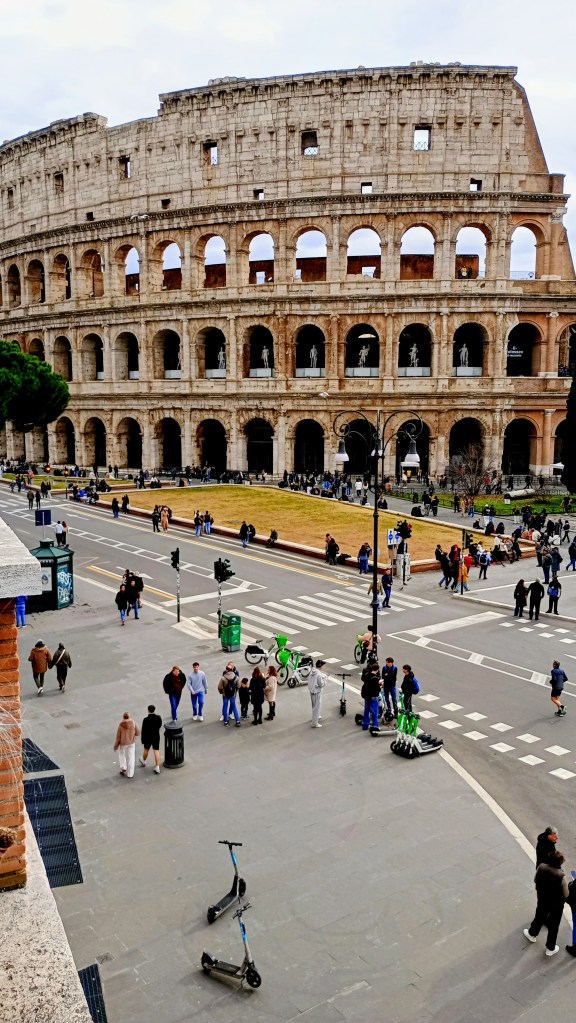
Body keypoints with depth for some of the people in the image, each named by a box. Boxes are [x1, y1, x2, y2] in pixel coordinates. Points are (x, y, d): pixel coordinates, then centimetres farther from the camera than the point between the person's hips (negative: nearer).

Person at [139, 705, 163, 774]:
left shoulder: (146, 719, -23)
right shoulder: (158, 717, -13)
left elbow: (143, 730, -16)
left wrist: (143, 739, -5)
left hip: (147, 738, -2)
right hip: (156, 737, 2)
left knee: (146, 750, 21)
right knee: (157, 751, 5)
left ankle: (143, 761, 46)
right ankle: (157, 767, 2)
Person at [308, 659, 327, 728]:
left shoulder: (312, 672, 0)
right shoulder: (319, 674, -26)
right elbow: (322, 684, -20)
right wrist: (324, 677, -8)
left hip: (311, 691, 9)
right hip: (317, 692, -9)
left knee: (314, 705, 28)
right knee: (317, 707, 1)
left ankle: (316, 716, 48)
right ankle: (315, 723, 6)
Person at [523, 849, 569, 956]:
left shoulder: (541, 867, -24)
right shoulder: (561, 876, -36)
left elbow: (535, 881, -4)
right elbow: (566, 894, -20)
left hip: (542, 900, 3)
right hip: (557, 904, -3)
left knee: (539, 916, 31)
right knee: (553, 925, 21)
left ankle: (532, 933, 55)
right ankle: (550, 948, 40)